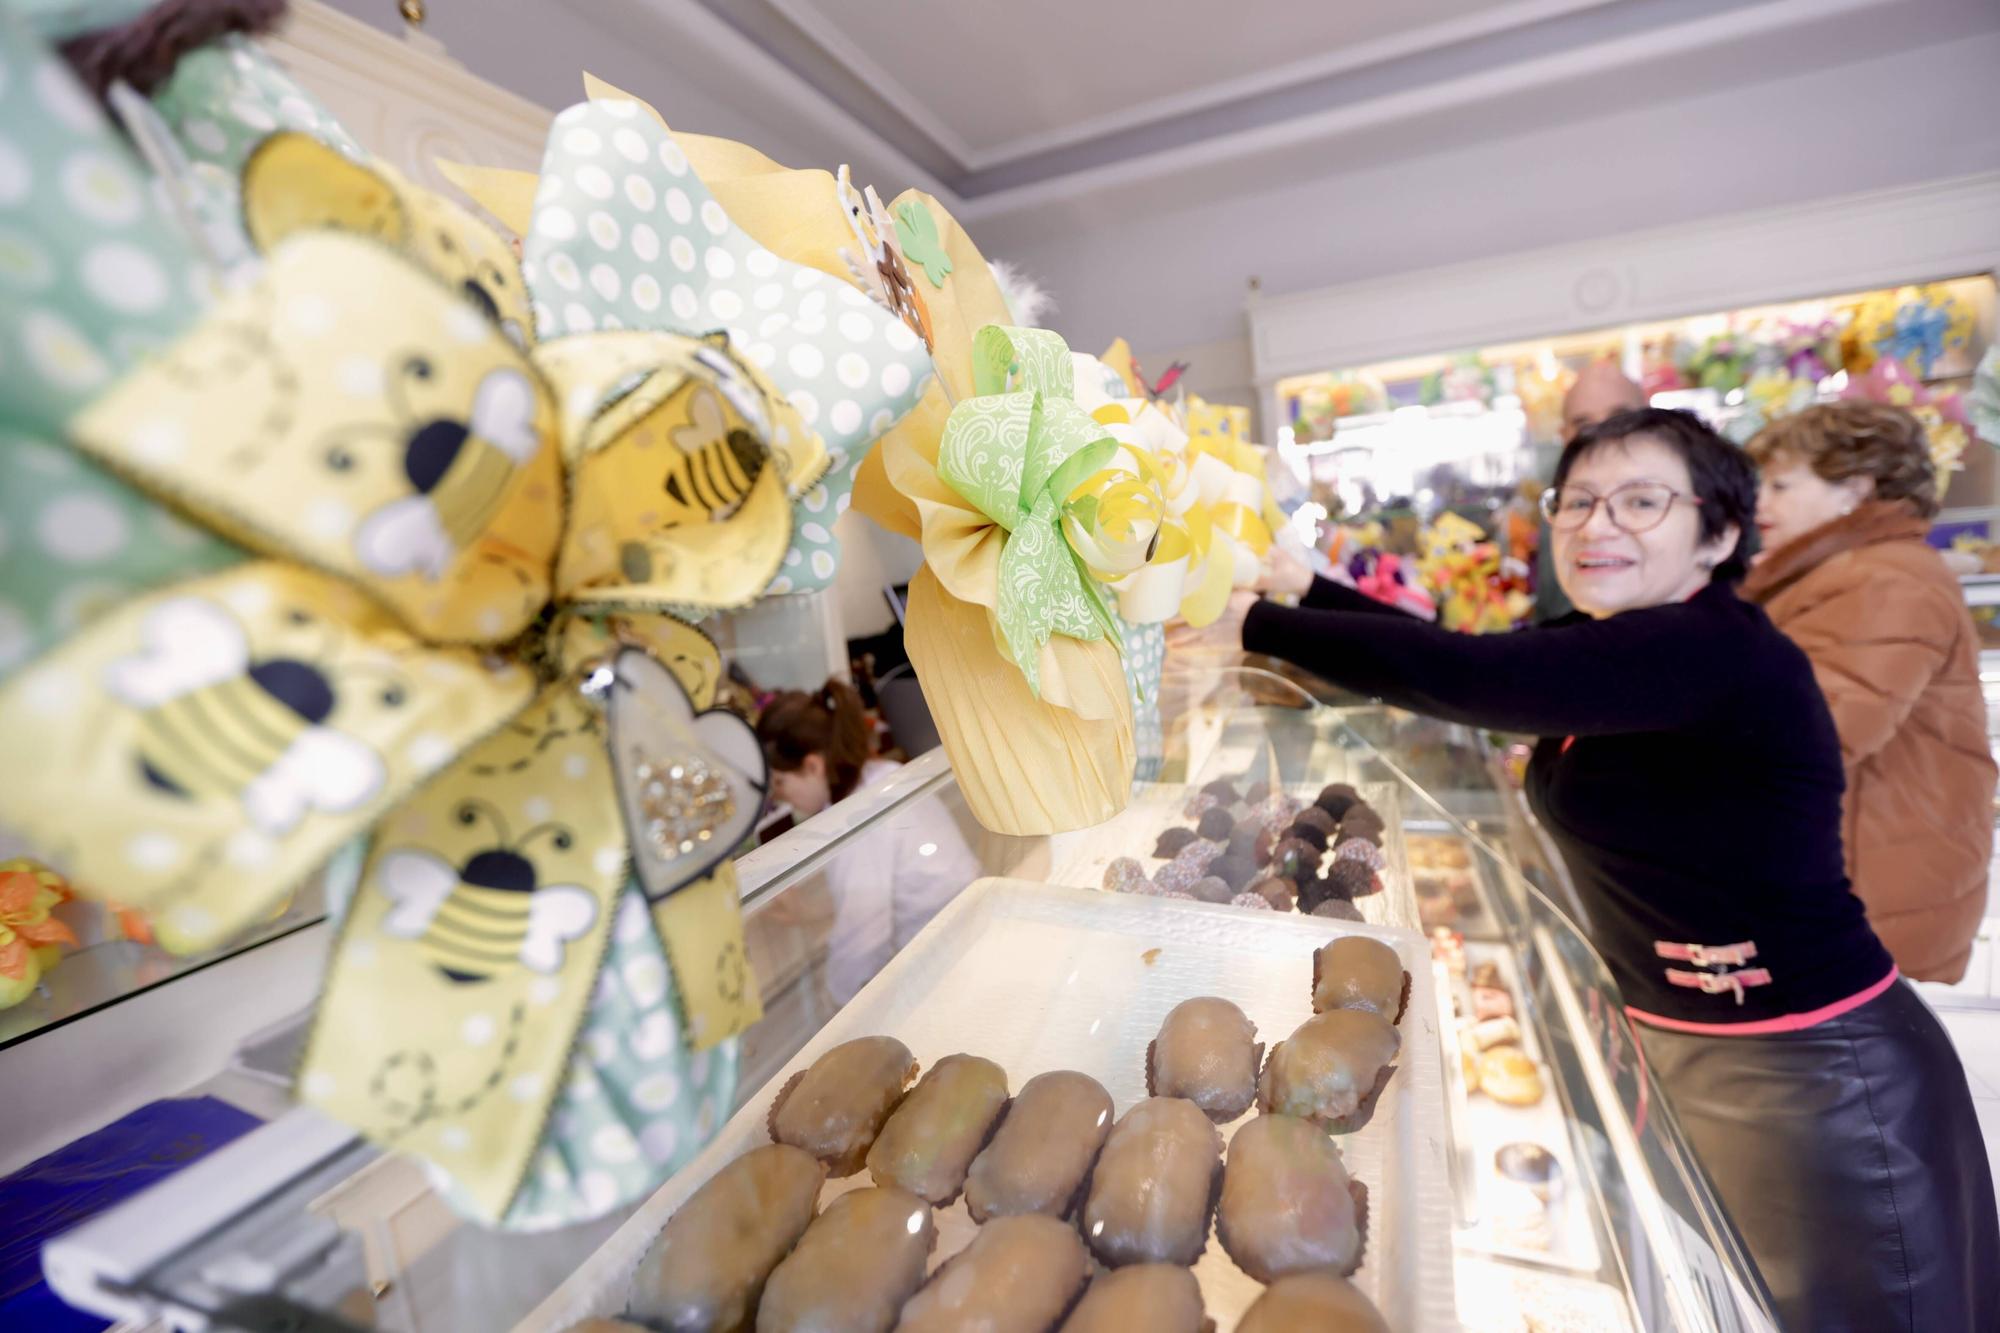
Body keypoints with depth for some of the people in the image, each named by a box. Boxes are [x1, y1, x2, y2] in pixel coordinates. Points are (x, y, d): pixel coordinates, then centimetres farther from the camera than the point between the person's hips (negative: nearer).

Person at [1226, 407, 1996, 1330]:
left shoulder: (1719, 652, -26)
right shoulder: (1617, 645, 2)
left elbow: (1460, 677, -36)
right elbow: (1464, 660, 8)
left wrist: (1255, 623, -28)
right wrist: (1305, 587, 5)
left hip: (1818, 1079, -8)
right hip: (1678, 1047, 8)